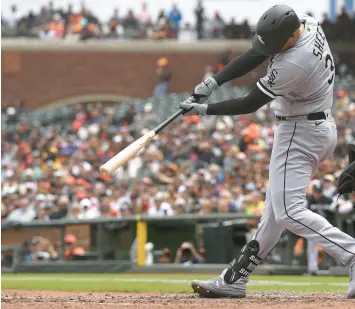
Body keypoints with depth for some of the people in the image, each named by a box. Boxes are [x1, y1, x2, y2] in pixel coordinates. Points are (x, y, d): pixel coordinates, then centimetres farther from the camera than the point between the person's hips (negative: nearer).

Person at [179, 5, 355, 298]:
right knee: (275, 208, 13)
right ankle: (235, 279, 20)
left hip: (301, 133, -10)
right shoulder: (304, 22, -5)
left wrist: (205, 109, -9)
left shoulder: (293, 64, -30)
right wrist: (213, 82, -8)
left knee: (288, 211, -14)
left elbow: (250, 104, -19)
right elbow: (254, 56, 1)